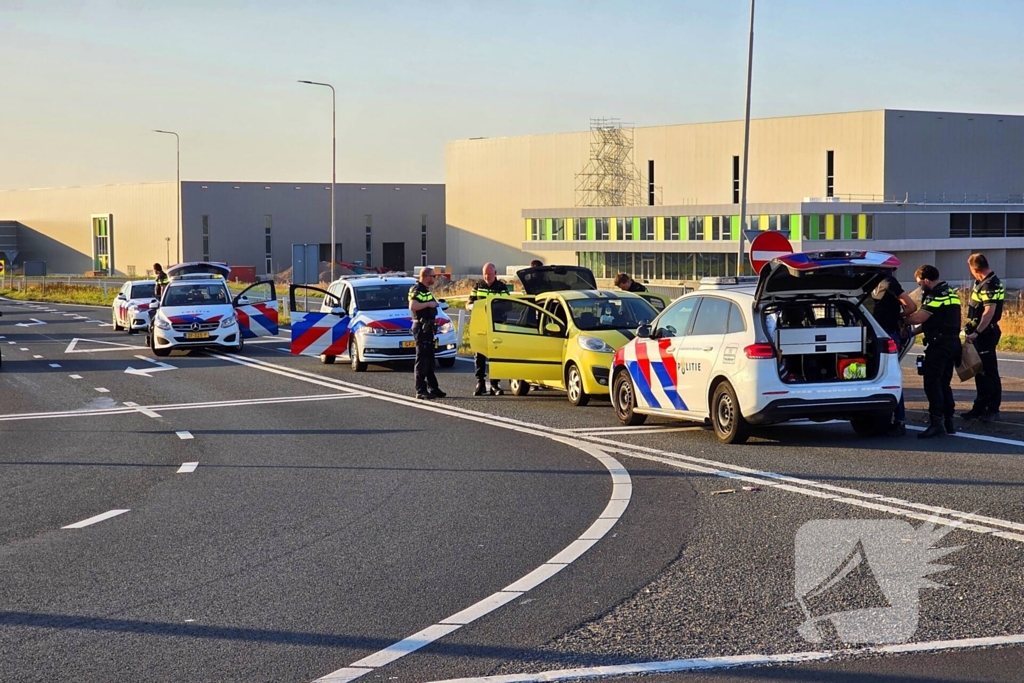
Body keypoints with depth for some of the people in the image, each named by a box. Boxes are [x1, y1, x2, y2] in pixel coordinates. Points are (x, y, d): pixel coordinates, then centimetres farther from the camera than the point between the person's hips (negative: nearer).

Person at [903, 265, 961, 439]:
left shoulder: (935, 295, -14)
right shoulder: (951, 293, 18)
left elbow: (919, 318, -21)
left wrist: (902, 319, -4)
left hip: (939, 344, -10)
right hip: (953, 343, 10)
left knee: (932, 383, -10)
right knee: (944, 383, 15)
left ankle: (936, 422, -16)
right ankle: (948, 421, 17)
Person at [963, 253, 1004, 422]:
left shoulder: (990, 285, -19)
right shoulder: (983, 283, 12)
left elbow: (989, 311, -27)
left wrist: (977, 332, -28)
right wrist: (973, 330, 20)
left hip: (985, 333, -10)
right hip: (980, 333, 10)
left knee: (989, 372, -3)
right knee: (980, 371, 15)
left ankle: (993, 409, 2)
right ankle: (980, 406, 22)